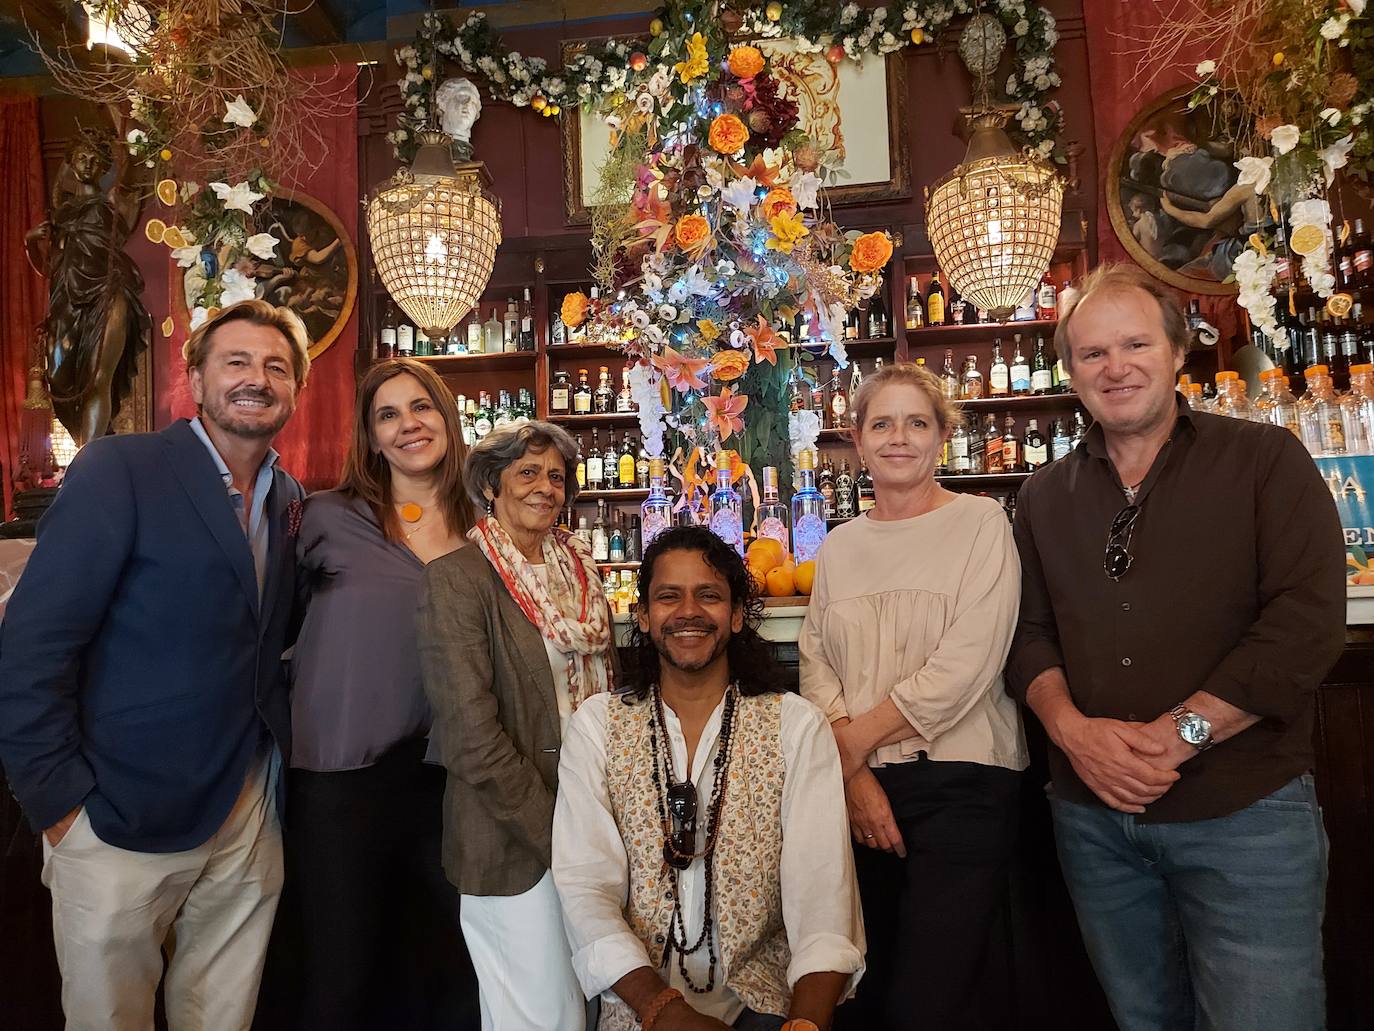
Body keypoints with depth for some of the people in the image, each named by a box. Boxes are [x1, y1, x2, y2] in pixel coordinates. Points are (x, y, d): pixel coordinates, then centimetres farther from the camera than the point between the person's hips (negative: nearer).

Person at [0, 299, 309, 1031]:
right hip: (126, 822, -4)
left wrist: (283, 746, 3)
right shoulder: (118, 470, -12)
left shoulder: (291, 499, 5)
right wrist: (62, 805, -14)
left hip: (251, 818, 5)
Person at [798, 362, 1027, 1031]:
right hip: (856, 787, 5)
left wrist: (855, 740, -8)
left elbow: (965, 667, -13)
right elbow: (816, 668, 5)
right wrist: (852, 774, -8)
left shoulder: (979, 522, -3)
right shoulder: (840, 546, 11)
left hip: (960, 782, -4)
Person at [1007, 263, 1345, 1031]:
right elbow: (1029, 630, 7)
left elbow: (1309, 620, -13)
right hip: (1094, 816, 4)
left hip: (1246, 814, -3)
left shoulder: (1266, 461, -4)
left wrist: (1179, 734, -18)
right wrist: (1072, 729, -12)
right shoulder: (1045, 497, 8)